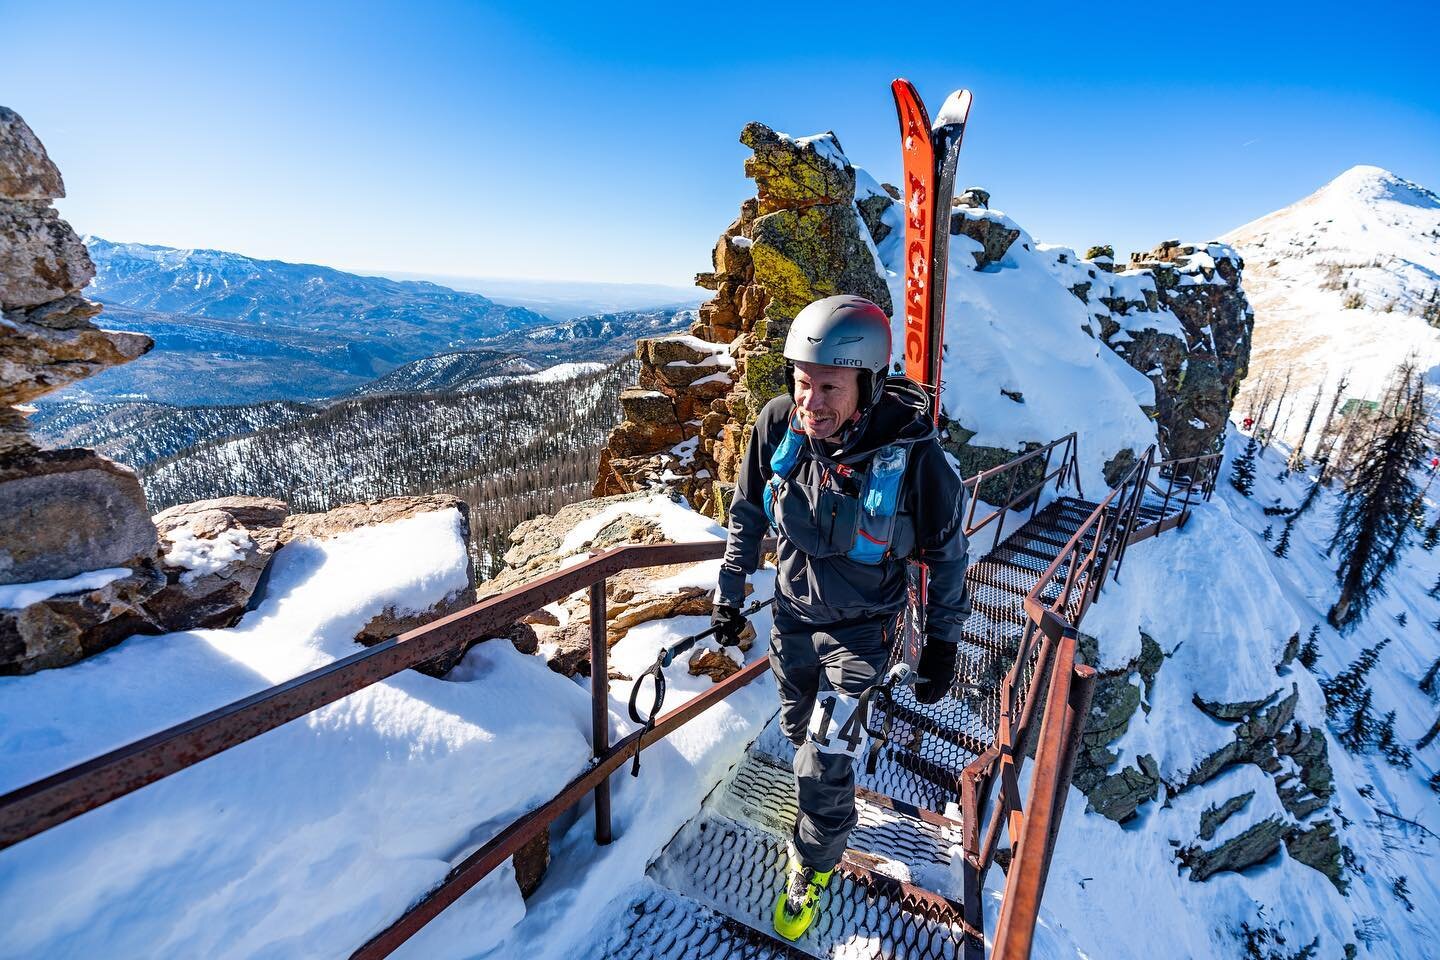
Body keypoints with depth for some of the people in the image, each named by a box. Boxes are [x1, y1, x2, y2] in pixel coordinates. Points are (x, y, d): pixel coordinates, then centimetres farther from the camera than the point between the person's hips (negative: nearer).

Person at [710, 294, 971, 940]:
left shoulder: (912, 451, -28)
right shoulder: (778, 426, -20)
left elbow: (946, 552, -10)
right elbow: (748, 516, -2)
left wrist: (943, 643, -3)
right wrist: (729, 596, 5)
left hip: (862, 626, -3)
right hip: (792, 610, 4)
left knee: (821, 768, -2)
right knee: (799, 731, 23)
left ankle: (810, 872, 30)